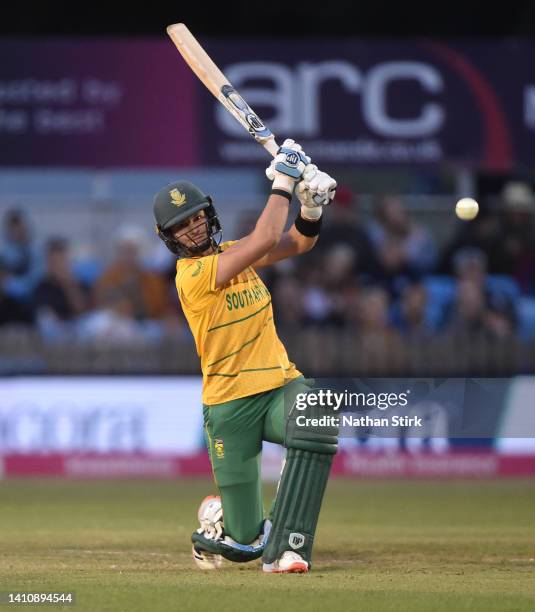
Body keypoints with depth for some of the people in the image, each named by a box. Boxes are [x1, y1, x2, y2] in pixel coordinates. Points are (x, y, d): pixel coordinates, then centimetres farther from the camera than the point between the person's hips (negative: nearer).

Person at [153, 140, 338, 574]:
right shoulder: (192, 275, -15)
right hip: (230, 405, -5)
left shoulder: (234, 253, 9)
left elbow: (300, 242, 10)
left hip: (280, 384, 5)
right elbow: (264, 240, -23)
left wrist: (312, 205, -11)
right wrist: (282, 182, -16)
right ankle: (217, 522, 38)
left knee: (318, 425, -35)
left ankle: (285, 548, -30)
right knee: (244, 544, -3)